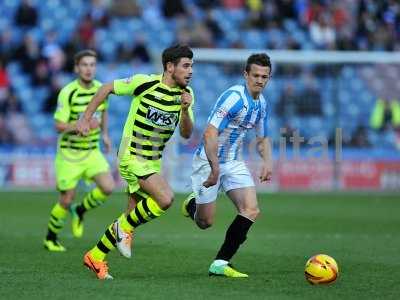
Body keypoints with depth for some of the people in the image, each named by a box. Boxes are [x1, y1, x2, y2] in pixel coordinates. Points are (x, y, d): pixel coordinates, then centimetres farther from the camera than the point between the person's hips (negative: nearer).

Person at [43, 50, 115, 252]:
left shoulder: (101, 89, 0)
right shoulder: (67, 93, -18)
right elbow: (59, 126, -18)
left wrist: (105, 133, 13)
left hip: (92, 151, 5)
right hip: (69, 152, -5)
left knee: (108, 187, -14)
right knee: (67, 200, -1)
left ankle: (79, 211, 14)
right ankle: (50, 239, 22)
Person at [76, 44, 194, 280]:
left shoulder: (186, 93, 2)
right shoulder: (144, 83, -15)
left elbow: (186, 134, -1)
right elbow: (107, 88, -3)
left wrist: (185, 110, -19)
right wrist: (86, 118, -3)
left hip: (153, 161, 7)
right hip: (132, 157, -7)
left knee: (132, 216, 8)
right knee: (165, 198, -25)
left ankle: (96, 256, 23)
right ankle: (125, 227, -3)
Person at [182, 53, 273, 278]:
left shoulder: (262, 103, 5)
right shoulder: (234, 97, -23)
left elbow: (262, 138, 19)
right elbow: (210, 134, -29)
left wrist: (267, 162, 0)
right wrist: (215, 169, -30)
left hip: (234, 162, 7)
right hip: (209, 160, -7)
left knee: (251, 210, -11)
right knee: (205, 223, -1)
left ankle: (221, 263, -5)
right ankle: (192, 204, 37)